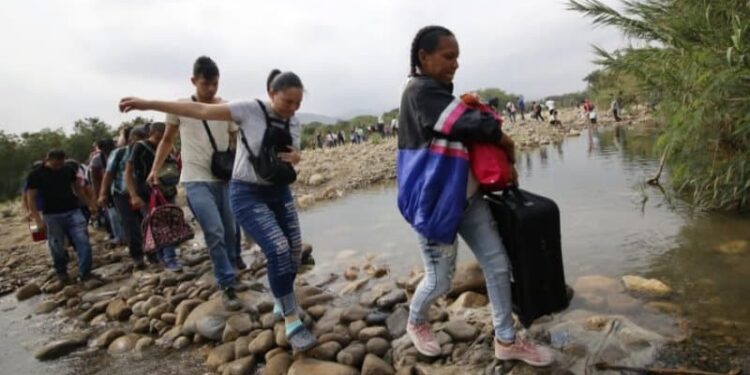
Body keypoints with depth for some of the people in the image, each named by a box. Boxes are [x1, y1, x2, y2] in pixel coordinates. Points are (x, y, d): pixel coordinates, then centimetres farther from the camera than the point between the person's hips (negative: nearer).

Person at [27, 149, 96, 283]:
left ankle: (85, 273, -3)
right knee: (57, 247, 6)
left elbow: (78, 189, 18)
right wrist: (38, 220, -10)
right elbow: (31, 198, -3)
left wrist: (90, 204, 16)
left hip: (73, 211, 2)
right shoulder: (36, 175, -5)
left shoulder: (68, 170, 3)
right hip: (52, 216, -2)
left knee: (83, 242, -8)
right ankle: (62, 272, 27)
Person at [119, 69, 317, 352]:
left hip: (280, 191, 7)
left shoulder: (295, 124, 1)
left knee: (294, 252, 6)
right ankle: (292, 324, -12)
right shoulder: (250, 109, -16)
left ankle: (283, 306, 32)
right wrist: (149, 104, -19)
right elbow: (200, 111, -17)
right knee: (278, 249, -22)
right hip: (247, 194, -6)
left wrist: (295, 157, -11)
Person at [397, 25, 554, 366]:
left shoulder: (439, 92, 12)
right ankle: (416, 324, 36)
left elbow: (467, 135, 17)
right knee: (440, 279, 5)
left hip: (467, 196, 9)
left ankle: (506, 341, 23)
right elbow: (469, 123, -22)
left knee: (498, 265, 8)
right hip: (435, 202, -9)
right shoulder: (419, 91, -16)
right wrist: (505, 142, -4)